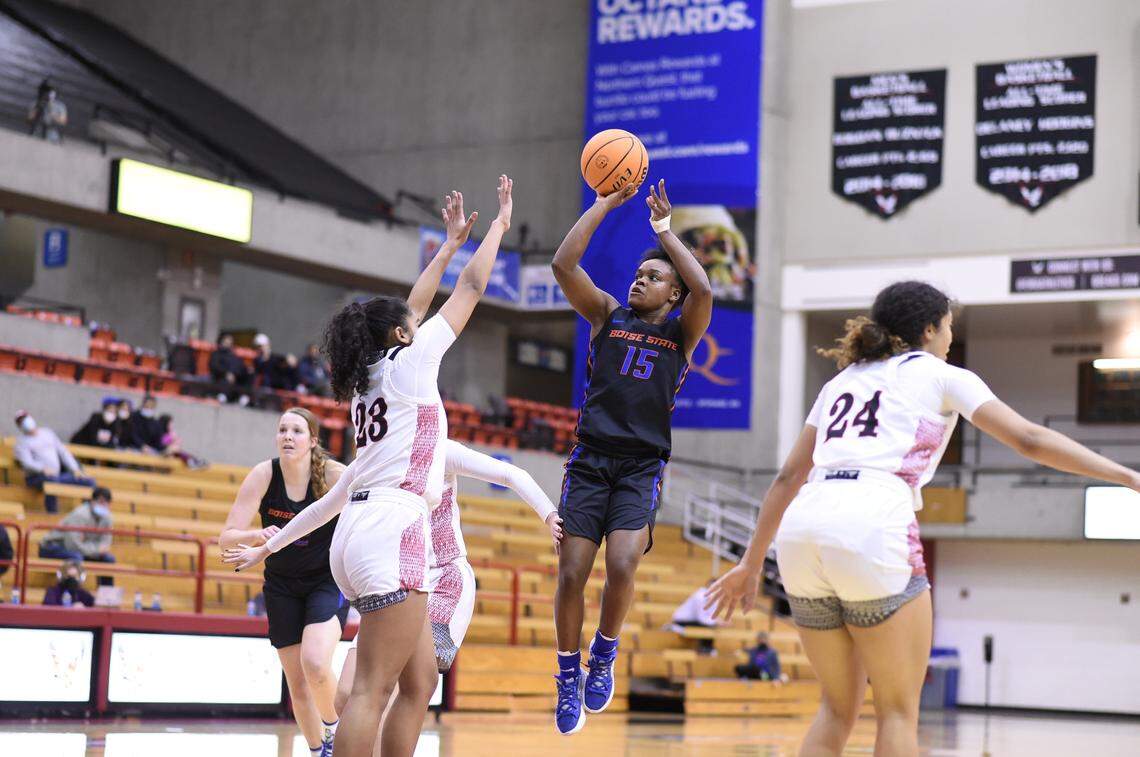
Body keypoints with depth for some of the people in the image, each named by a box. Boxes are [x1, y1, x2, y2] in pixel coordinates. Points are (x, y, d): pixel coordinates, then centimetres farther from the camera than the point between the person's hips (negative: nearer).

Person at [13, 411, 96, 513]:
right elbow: (27, 463, -15)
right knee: (52, 480, -42)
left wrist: (75, 469, 2)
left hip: (58, 475, 6)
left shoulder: (47, 432, 17)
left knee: (90, 482, -7)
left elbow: (63, 452, 15)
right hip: (36, 477, -6)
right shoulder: (22, 441, 1)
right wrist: (43, 469, -35)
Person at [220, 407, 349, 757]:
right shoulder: (264, 475, -15)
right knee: (297, 682, 4)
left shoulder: (332, 475, -20)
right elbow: (227, 537, -17)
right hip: (282, 586, 3)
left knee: (315, 663, -25)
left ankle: (333, 727, 3)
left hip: (328, 580, -3)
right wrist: (257, 536, -38)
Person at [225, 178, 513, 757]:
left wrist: (450, 245, 41)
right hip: (392, 537, -9)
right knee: (373, 688, -13)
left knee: (420, 683, 11)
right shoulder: (408, 363, 1)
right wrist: (500, 223, 20)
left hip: (361, 536, 9)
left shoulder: (367, 382, 21)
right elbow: (471, 287, 7)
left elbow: (410, 310, 33)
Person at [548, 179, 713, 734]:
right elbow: (563, 264, -1)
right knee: (571, 574, -7)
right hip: (590, 460, 1)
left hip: (642, 467, -1)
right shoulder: (607, 315, 12)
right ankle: (568, 674, 13)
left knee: (621, 567, -20)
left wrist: (664, 228, -4)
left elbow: (702, 290, -13)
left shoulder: (681, 332, 8)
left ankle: (605, 653, 8)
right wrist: (605, 203, -2)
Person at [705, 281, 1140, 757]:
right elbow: (1030, 440, 7)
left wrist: (751, 564, 33)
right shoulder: (940, 376, 15)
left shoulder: (841, 381, 29)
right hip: (873, 530, -6)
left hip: (800, 530, 6)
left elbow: (788, 478, 29)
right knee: (898, 710, 6)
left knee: (838, 708, 17)